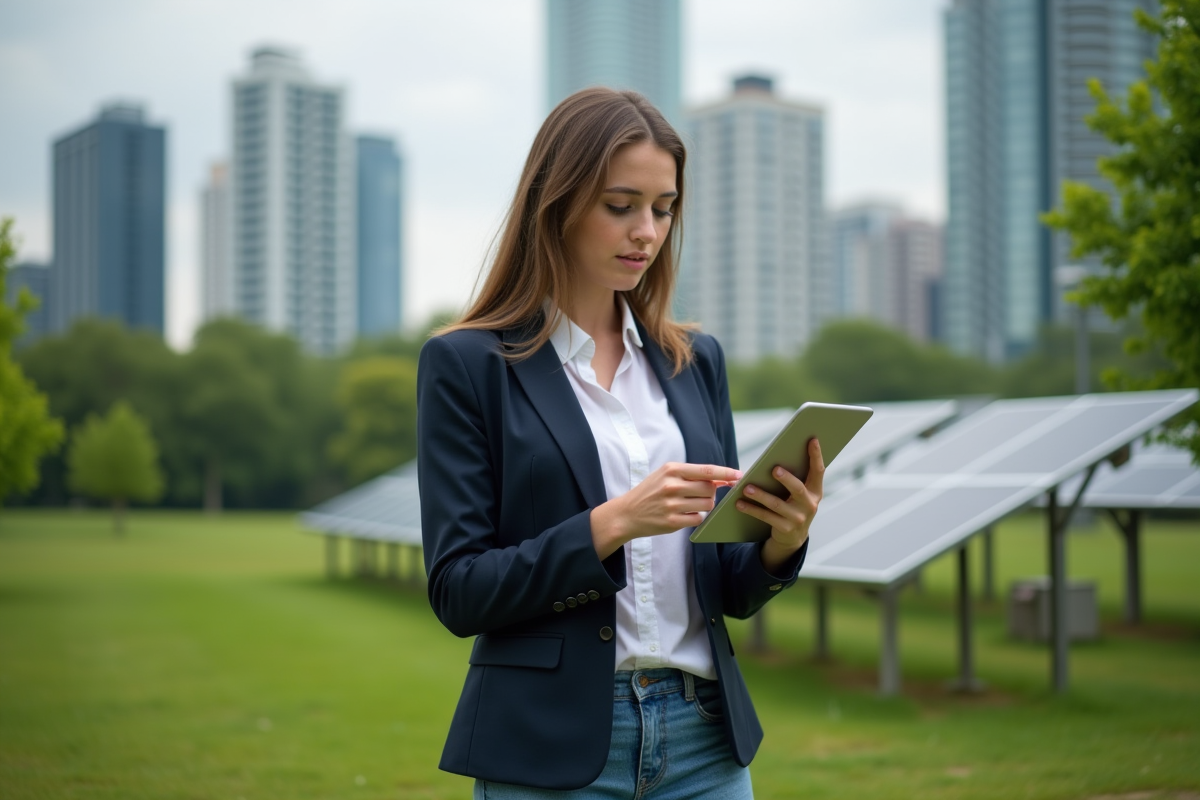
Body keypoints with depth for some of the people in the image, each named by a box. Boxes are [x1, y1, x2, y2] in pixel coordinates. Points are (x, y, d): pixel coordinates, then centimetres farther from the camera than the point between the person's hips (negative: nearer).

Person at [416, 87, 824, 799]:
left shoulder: (696, 361, 9)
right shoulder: (467, 365, -4)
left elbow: (729, 590, 11)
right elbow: (458, 591, -9)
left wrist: (782, 540, -10)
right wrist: (611, 524, -21)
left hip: (705, 741, 4)